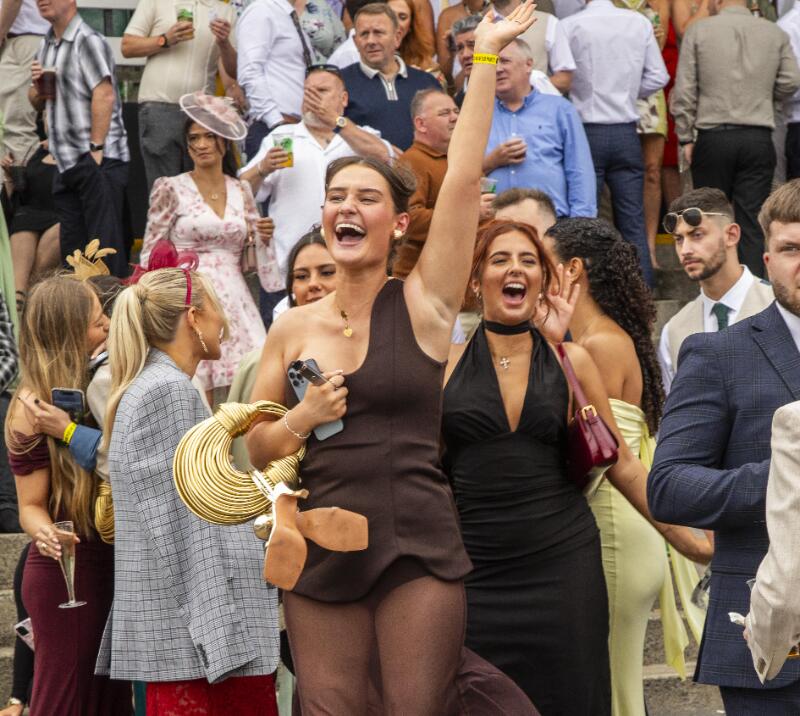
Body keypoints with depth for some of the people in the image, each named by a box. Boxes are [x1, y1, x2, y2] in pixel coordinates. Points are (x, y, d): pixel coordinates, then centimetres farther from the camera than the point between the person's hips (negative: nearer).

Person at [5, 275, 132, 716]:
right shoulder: (34, 405, -12)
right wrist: (45, 535, -31)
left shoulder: (93, 387, 9)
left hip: (106, 571, 7)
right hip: (66, 574, -7)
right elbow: (31, 507, -13)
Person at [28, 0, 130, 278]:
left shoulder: (88, 41, -8)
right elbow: (37, 103, 26)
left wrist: (96, 148, -22)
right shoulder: (47, 46, 17)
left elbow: (104, 95, -18)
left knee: (105, 245, -9)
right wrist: (37, 86, 3)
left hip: (97, 161, -8)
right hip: (68, 164, 9)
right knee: (72, 250, 10)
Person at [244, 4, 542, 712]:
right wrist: (302, 418, -8)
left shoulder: (423, 304, 0)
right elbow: (251, 448, 13)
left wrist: (486, 57, -10)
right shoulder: (293, 327, 8)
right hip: (321, 547, 3)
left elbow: (463, 180, -9)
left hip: (417, 547, -3)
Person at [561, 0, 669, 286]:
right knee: (633, 222, 7)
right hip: (626, 132, 3)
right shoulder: (639, 23, 0)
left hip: (586, 132, -2)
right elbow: (658, 77, 3)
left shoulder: (569, 27, -9)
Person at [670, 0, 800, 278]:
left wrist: (685, 138, 4)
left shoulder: (698, 31, -1)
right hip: (759, 138, 1)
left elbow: (684, 91, -2)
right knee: (753, 223, 3)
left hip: (713, 138, -1)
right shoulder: (775, 33, 4)